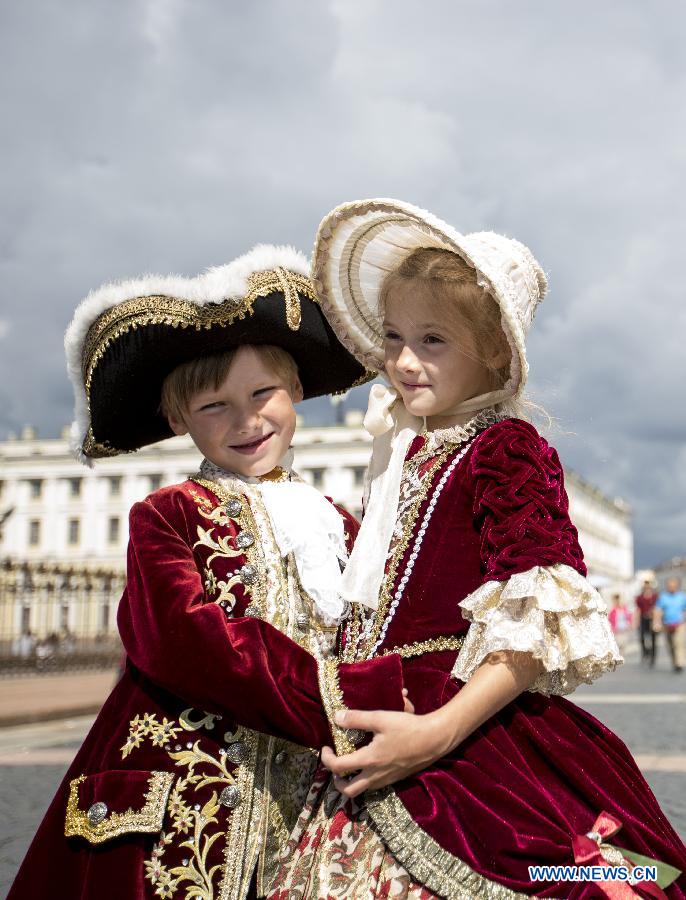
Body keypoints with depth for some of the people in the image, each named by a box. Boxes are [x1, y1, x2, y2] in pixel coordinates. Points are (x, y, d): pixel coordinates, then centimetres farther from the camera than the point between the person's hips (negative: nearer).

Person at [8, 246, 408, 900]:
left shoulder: (335, 524, 14)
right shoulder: (166, 516, -1)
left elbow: (372, 645, 12)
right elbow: (187, 638, -17)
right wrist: (340, 698, -24)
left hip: (300, 814, 4)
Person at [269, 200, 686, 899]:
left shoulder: (506, 449, -9)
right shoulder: (405, 450, 15)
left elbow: (538, 625, -18)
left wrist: (436, 733, -24)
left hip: (470, 746, -7)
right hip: (373, 742, 7)